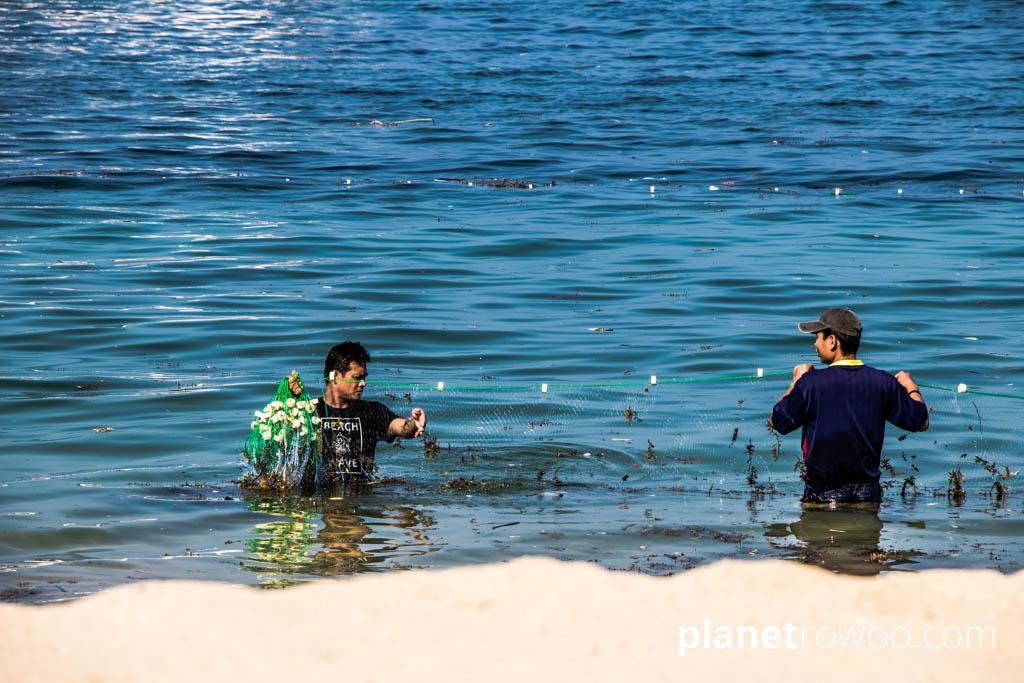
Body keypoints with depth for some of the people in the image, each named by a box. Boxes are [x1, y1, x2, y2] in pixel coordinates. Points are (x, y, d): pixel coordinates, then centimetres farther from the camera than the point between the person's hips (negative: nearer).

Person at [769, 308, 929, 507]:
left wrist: (796, 382, 17)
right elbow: (921, 423, 8)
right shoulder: (883, 382, -2)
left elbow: (777, 422, 3)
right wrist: (911, 387, 28)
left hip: (822, 494, -3)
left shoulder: (810, 383, -12)